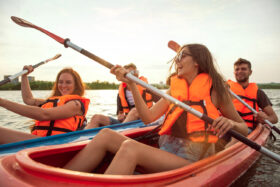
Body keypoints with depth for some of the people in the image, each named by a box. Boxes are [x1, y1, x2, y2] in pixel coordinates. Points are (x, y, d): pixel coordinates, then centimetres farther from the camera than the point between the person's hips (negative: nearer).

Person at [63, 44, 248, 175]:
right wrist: (131, 84, -5)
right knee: (106, 135, -12)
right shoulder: (175, 88, 15)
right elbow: (148, 117, 2)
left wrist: (231, 123, -18)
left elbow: (245, 129, 6)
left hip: (193, 160, -5)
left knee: (130, 147, -32)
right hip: (165, 152, 6)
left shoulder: (215, 89, 1)